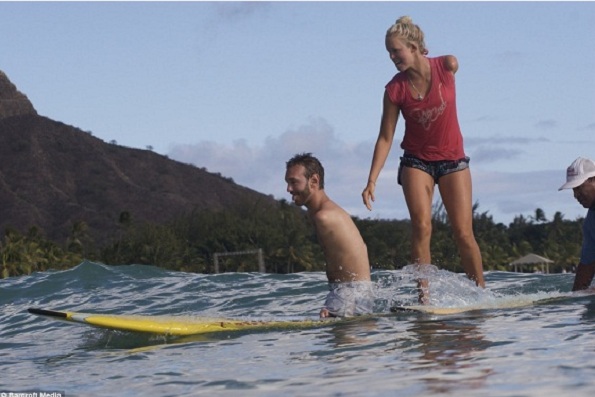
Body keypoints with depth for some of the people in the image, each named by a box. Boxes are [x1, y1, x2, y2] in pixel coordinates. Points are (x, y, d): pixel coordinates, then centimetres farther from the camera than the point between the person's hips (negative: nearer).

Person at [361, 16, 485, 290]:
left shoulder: (447, 66, -13)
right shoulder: (395, 89, -12)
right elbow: (385, 138, -8)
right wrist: (372, 180, -15)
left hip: (452, 159, 0)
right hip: (416, 161, 0)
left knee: (463, 232, -2)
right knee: (421, 226, -15)